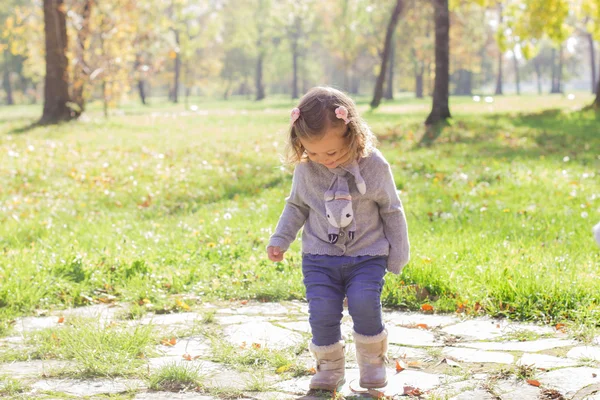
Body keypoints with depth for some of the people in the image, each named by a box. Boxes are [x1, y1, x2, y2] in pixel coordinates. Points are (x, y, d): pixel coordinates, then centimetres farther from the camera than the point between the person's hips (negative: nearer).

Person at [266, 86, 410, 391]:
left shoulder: (374, 166, -10)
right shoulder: (305, 169, -4)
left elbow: (391, 210, 2)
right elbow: (296, 206, 13)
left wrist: (397, 255, 4)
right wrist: (280, 239, 5)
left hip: (367, 254, -2)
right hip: (320, 256, 2)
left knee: (364, 303, -20)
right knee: (322, 310, -12)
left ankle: (372, 359, 6)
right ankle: (329, 366, 12)